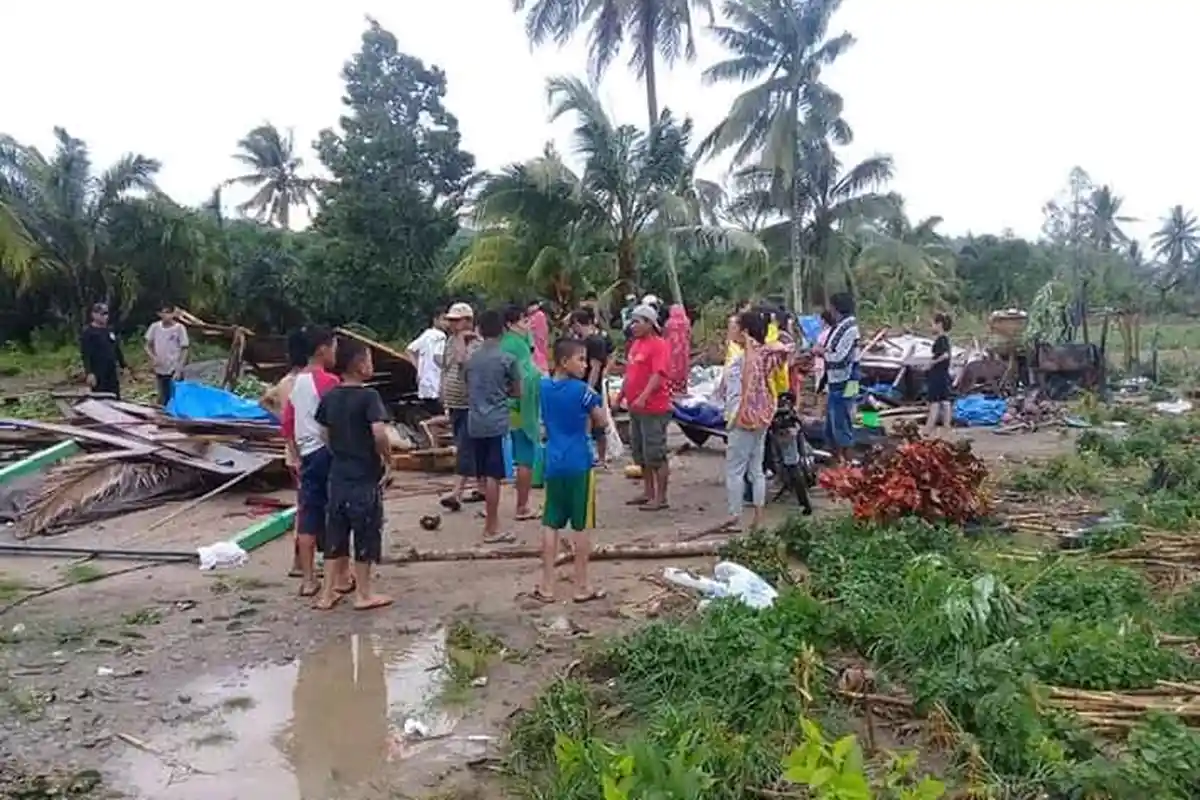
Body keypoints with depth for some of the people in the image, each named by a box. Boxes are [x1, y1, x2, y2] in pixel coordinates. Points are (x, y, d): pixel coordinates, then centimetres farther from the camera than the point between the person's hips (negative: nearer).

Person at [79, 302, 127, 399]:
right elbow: (85, 355, -15)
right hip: (98, 375, -7)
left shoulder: (109, 331, 14)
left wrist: (124, 366, 19)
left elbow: (117, 350, 21)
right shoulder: (88, 333, -8)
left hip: (112, 373, 7)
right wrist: (89, 373, -23)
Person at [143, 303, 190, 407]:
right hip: (160, 371, 4)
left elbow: (184, 350, -7)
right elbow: (148, 346, 10)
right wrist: (153, 357, -11)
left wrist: (179, 370, -13)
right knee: (163, 400, 14)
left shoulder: (179, 328, -10)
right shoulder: (155, 327, -1)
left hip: (174, 371, -4)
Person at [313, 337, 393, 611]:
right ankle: (363, 594, 15)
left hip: (338, 475, 6)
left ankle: (328, 592, 21)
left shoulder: (329, 397, 5)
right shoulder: (368, 396, -16)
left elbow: (324, 434, 13)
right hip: (365, 477, -6)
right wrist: (388, 460, -14)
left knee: (335, 533, 14)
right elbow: (379, 432, -28)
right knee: (365, 534, 6)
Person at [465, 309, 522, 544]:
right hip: (497, 422, -5)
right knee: (493, 476, -4)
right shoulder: (507, 359, -7)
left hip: (475, 423, 5)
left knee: (484, 475, 15)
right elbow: (517, 392, 0)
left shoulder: (471, 359, 7)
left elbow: (468, 389, 14)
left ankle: (490, 519, 29)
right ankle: (491, 529, -2)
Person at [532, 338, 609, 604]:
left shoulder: (544, 387, 4)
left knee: (551, 524, 9)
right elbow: (602, 423, -4)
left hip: (553, 464, 5)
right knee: (581, 525, 4)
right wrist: (594, 397, 10)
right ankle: (582, 586, 11)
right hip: (579, 464, -5)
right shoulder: (582, 389, -12)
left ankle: (547, 585, 13)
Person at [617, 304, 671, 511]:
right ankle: (648, 492, 27)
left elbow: (658, 375, -23)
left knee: (655, 454, -4)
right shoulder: (636, 343, 14)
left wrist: (644, 397, -32)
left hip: (653, 408, -9)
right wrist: (621, 395, 18)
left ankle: (661, 497, 3)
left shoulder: (658, 345, -13)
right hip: (636, 407, 9)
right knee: (641, 454, 16)